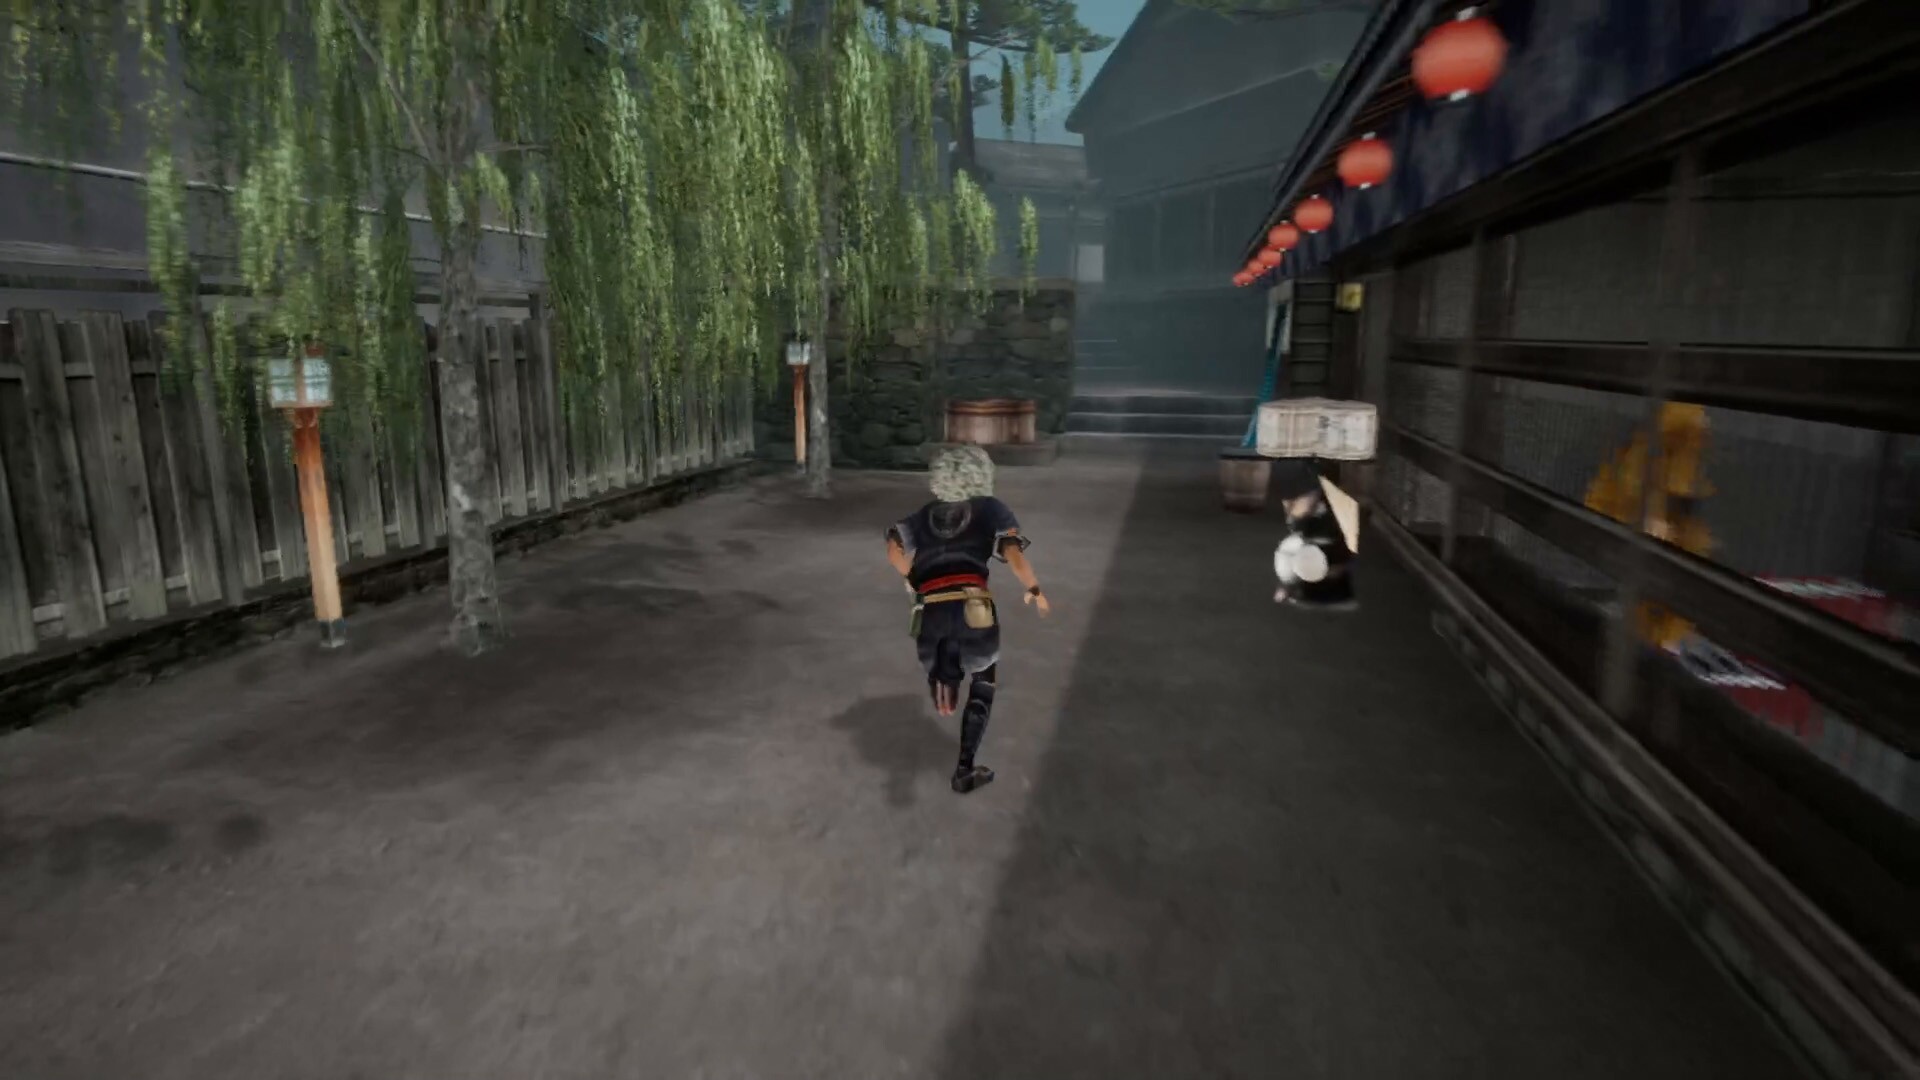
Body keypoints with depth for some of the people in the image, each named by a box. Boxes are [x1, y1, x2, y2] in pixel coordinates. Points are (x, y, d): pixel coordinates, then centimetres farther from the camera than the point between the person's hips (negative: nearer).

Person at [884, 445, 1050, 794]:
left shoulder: (925, 514, 21)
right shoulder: (990, 507, 13)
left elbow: (894, 549, 6)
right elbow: (1012, 551, -2)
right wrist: (1034, 590, 10)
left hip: (930, 611, 2)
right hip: (971, 607, -2)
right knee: (983, 684, 19)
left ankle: (940, 677, 0)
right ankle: (965, 770, 17)